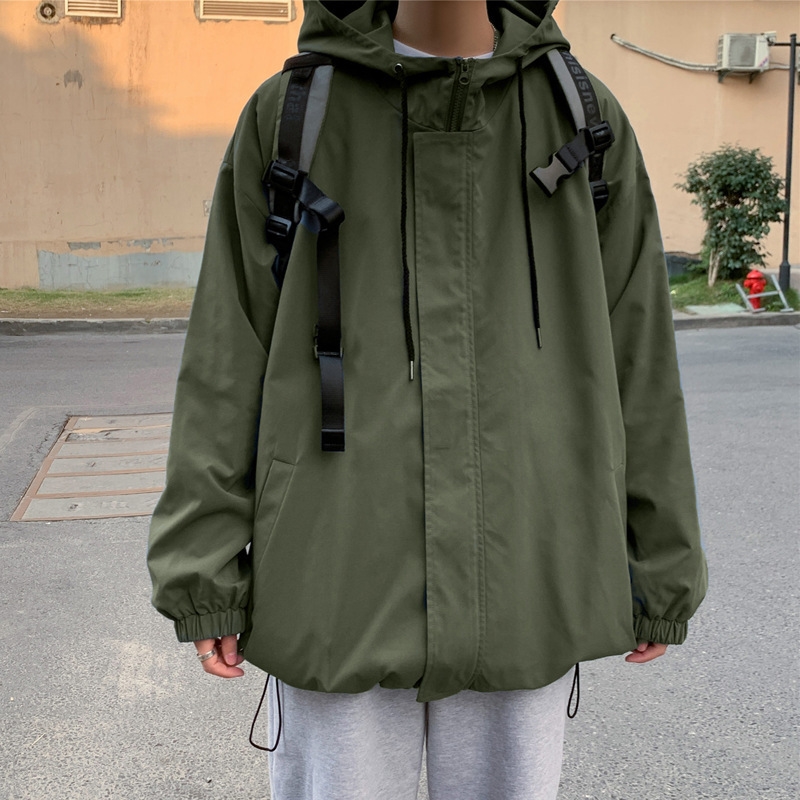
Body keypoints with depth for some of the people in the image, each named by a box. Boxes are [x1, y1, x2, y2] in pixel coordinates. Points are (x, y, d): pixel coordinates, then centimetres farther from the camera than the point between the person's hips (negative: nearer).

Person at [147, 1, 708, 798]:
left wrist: (661, 568, 9)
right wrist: (203, 570, -2)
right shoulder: (287, 113, 2)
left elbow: (636, 355, 7)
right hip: (340, 590, -1)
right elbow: (228, 354, 1)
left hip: (523, 595, 2)